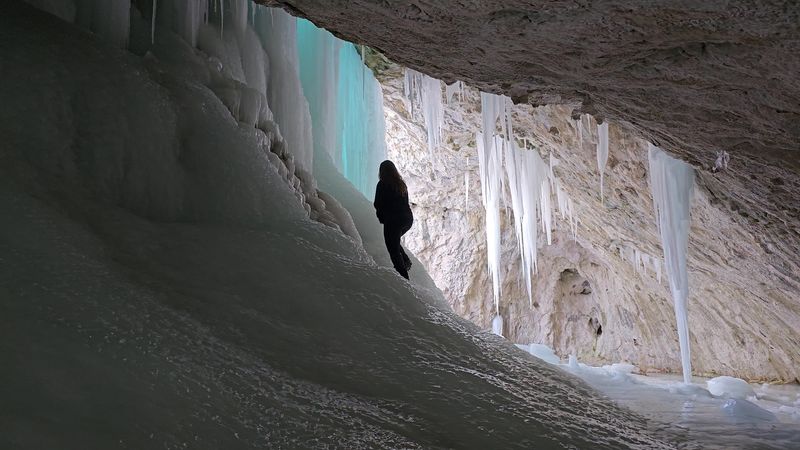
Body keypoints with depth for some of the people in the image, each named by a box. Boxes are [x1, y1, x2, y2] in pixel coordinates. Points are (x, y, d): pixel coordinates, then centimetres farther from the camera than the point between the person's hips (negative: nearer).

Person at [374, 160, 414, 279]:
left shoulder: (382, 185, -8)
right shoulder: (402, 184, 11)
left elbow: (377, 204, -7)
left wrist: (381, 216, 13)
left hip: (392, 221, -7)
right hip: (408, 219, 7)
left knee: (393, 248, 3)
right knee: (395, 241, 29)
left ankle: (403, 275, -2)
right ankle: (406, 261, 12)